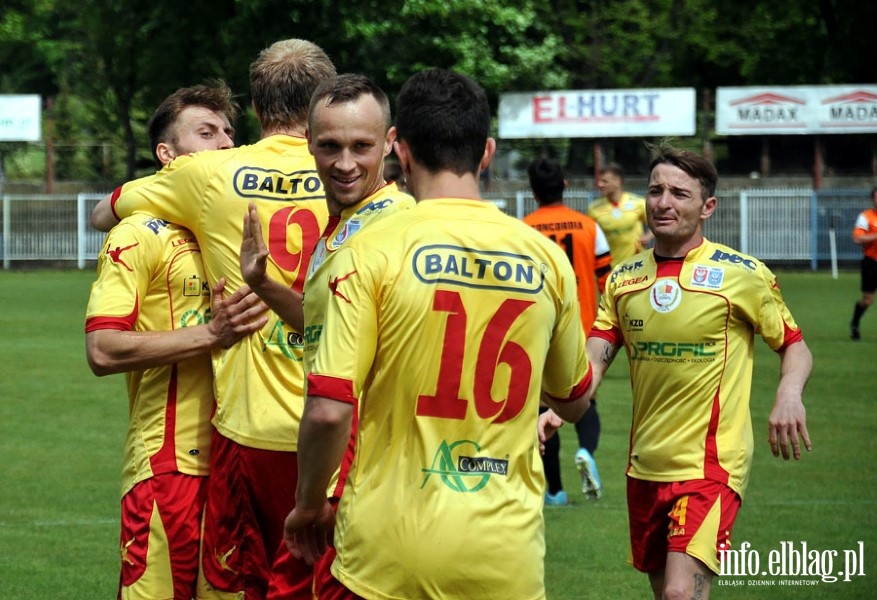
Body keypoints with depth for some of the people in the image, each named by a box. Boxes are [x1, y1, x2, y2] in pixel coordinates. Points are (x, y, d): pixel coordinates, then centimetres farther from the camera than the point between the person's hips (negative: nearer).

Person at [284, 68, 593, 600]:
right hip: (509, 556, 3)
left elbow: (328, 411, -13)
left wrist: (310, 504, 4)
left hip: (391, 547, -3)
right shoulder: (546, 258, 3)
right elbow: (575, 402, 16)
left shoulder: (371, 252, -8)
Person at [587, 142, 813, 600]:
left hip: (710, 464, -5)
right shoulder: (624, 278, 7)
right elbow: (594, 359, 2)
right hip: (645, 467, 5)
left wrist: (788, 395, -18)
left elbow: (794, 345, 3)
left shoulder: (741, 274, -5)